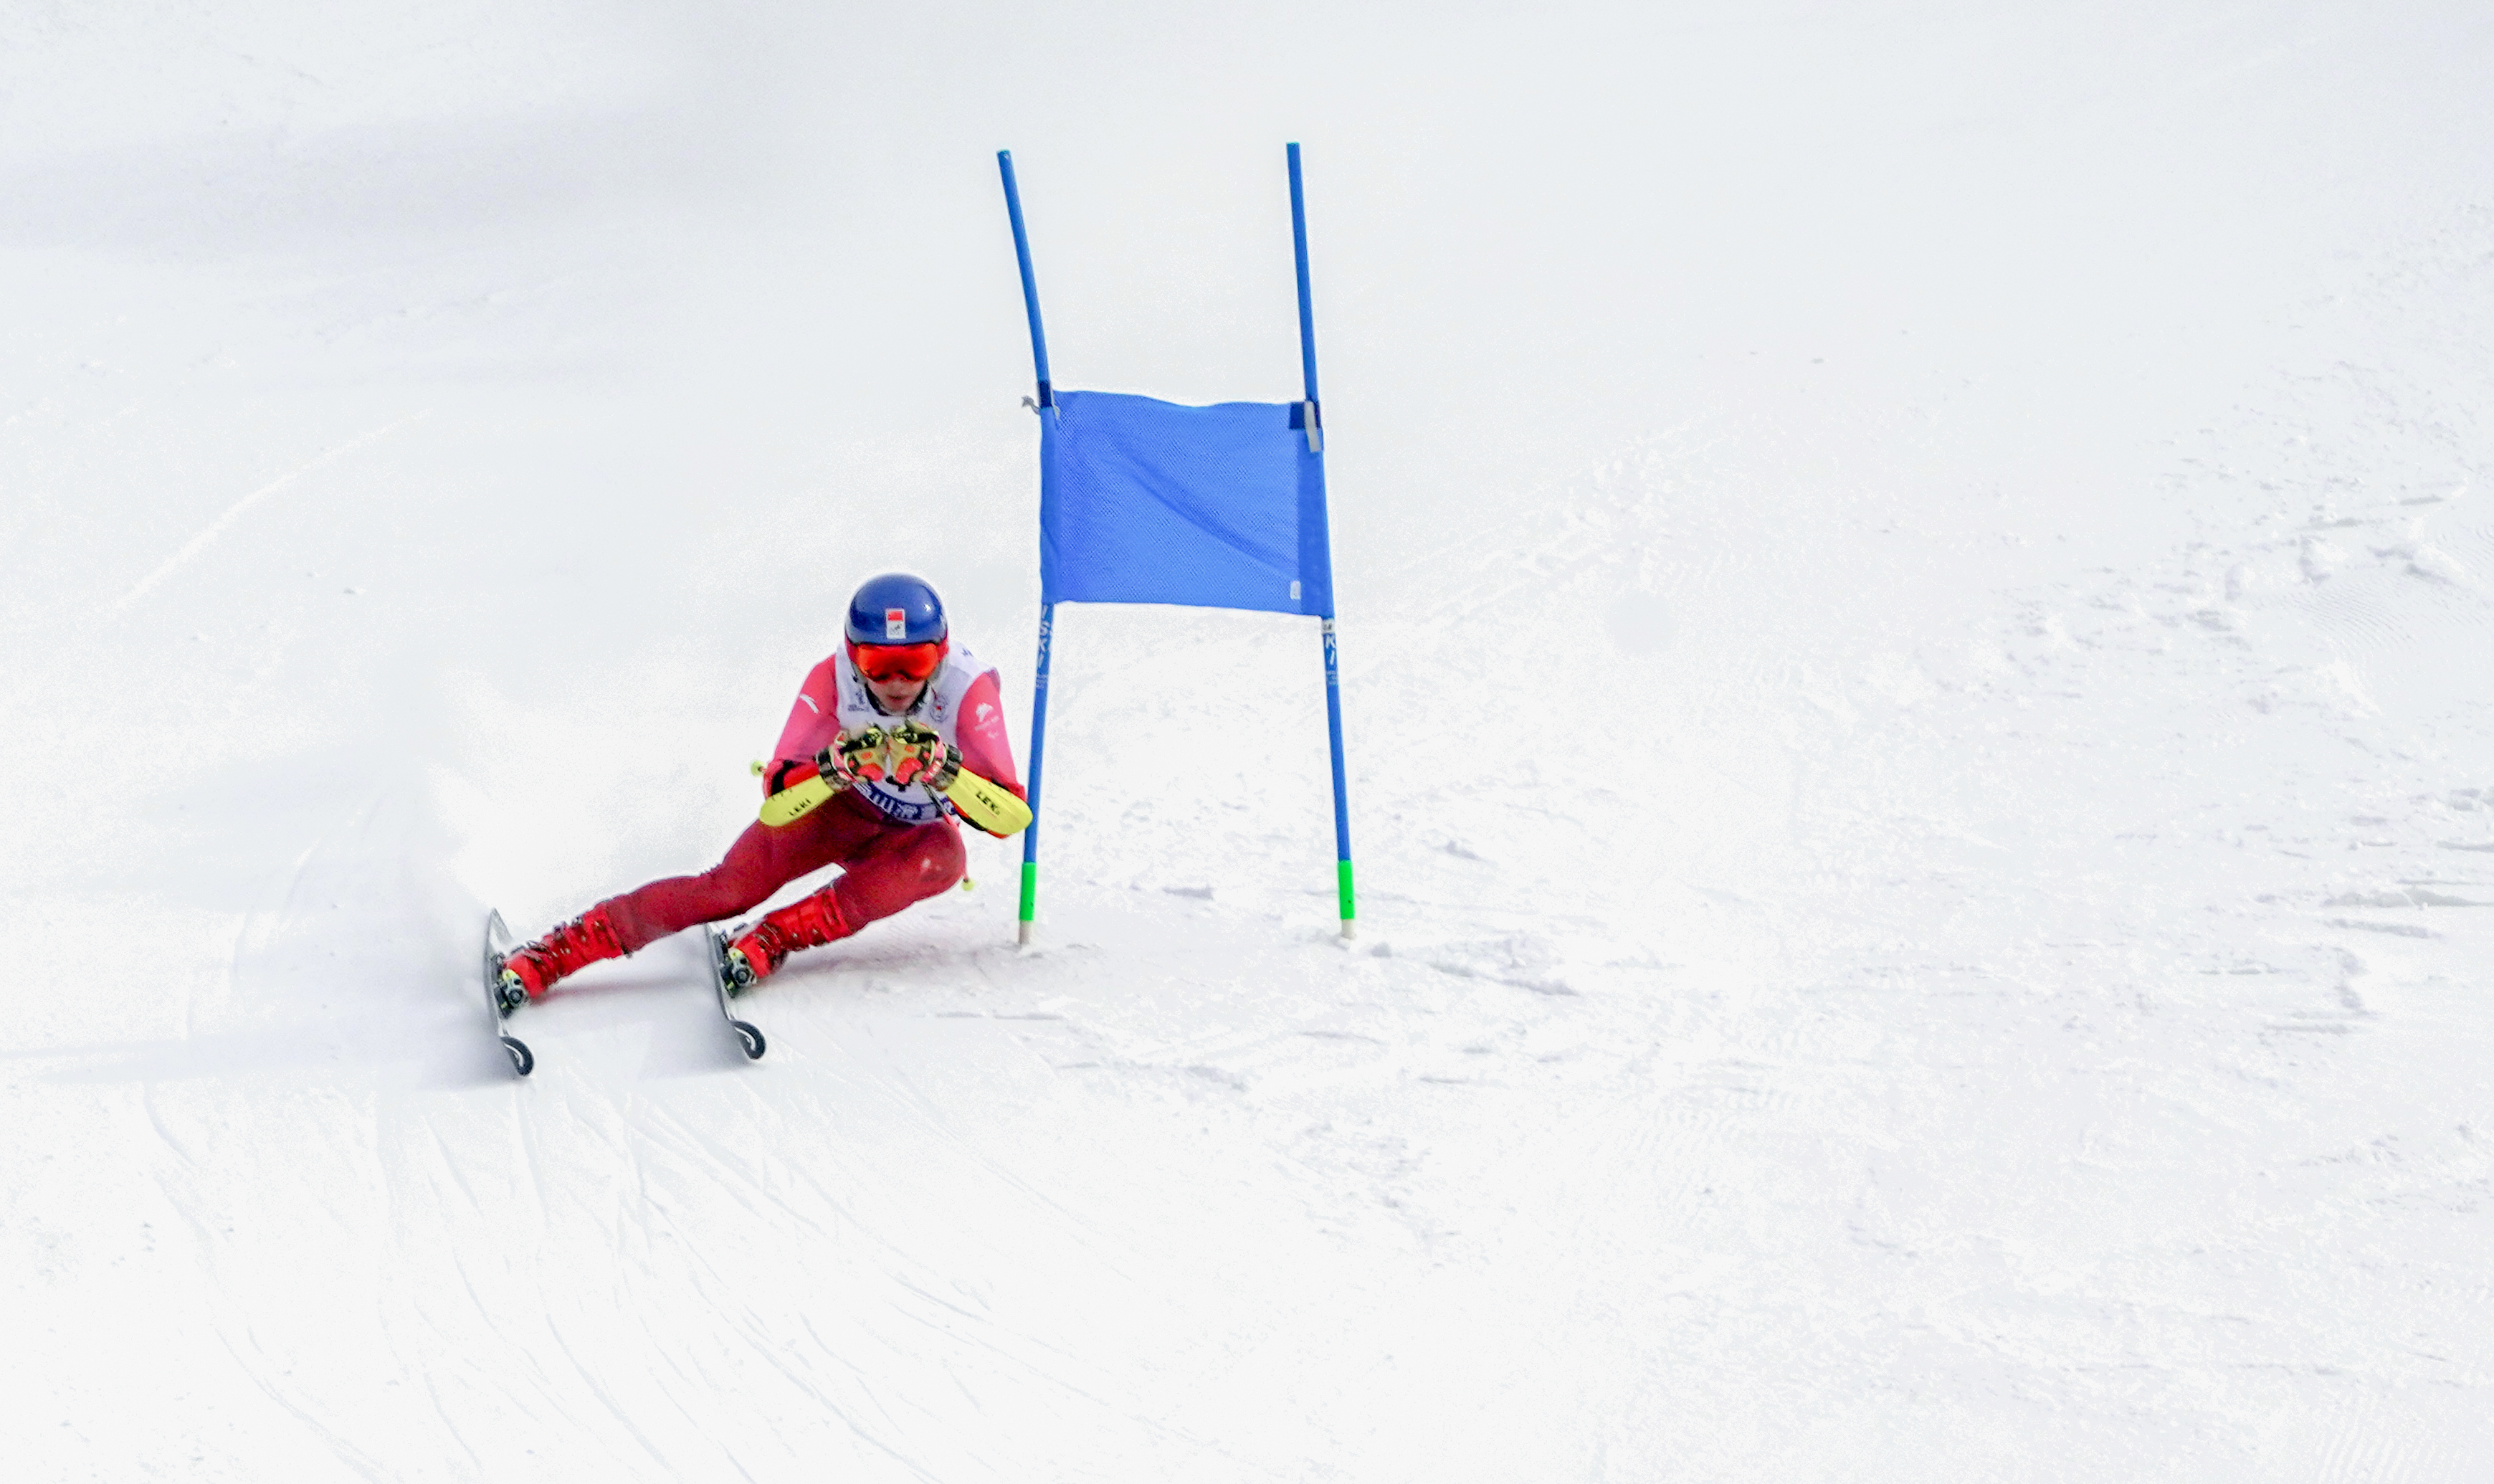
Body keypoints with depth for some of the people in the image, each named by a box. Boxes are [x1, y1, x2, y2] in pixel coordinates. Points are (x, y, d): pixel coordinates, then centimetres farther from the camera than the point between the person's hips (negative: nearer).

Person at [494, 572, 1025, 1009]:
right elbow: (776, 788, -26)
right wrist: (834, 766, -46)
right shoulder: (832, 678, -25)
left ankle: (772, 939, -32)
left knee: (944, 858, -35)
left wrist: (944, 773, -51)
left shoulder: (969, 689, -29)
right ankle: (543, 957, -23)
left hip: (912, 832, 0)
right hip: (836, 803, 0)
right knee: (732, 886, -22)